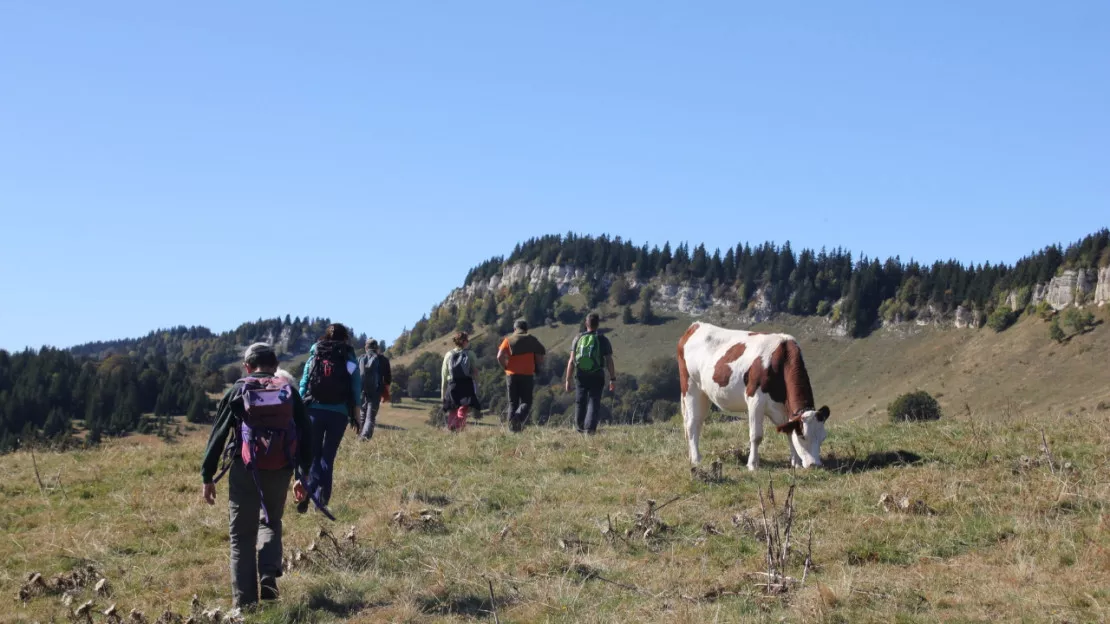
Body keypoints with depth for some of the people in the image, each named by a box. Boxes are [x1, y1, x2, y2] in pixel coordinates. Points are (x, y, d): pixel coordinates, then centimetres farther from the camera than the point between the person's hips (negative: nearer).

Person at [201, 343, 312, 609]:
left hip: (244, 470, -2)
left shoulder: (237, 391, 2)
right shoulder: (290, 392, 7)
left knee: (242, 536, 8)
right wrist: (303, 476, 14)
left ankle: (245, 601, 6)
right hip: (279, 471, 2)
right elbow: (306, 435, 7)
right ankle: (269, 577, 2)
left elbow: (217, 436, 1)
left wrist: (207, 477, 7)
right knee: (271, 523, 24)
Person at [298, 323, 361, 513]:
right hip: (339, 413, -1)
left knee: (313, 454, 9)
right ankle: (321, 497, 0)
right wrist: (356, 413, 7)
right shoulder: (350, 358, 5)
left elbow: (303, 384, 5)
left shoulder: (315, 355, 8)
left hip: (315, 410, 1)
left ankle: (307, 492, -14)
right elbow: (357, 386, 2)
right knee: (328, 455, 9)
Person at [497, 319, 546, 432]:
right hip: (527, 375, -1)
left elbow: (500, 357, -9)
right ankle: (519, 418, -23)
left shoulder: (508, 340, 4)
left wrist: (506, 367, 5)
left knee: (512, 402, 12)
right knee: (526, 402, 4)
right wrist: (535, 368, 16)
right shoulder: (532, 340, 5)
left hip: (511, 375, 1)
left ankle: (512, 426, 6)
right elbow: (540, 359, 1)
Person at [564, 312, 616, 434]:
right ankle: (590, 429, -12)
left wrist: (568, 380, 1)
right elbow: (609, 361, -8)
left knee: (580, 402, 16)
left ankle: (579, 428, 30)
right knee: (594, 402, 1)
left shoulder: (578, 338, 0)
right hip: (597, 377, -2)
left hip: (581, 376, 2)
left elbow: (571, 361, -3)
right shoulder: (603, 340, -4)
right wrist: (613, 379, 0)